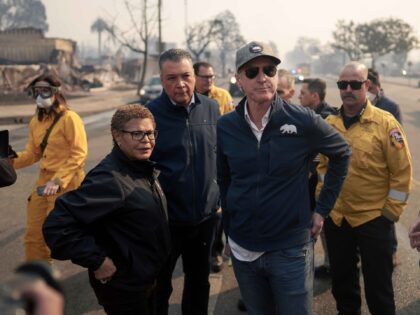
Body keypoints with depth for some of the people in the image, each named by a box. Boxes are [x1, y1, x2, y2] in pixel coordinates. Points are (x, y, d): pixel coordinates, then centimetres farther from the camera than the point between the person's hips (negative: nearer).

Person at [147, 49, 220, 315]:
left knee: (200, 281, 22)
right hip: (165, 221, -3)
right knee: (159, 287, 13)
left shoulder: (211, 108, -2)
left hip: (206, 217, 4)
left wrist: (221, 196, 10)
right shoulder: (150, 114, -13)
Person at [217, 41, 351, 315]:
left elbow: (342, 153, 3)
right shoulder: (225, 126, -3)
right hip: (242, 250, 3)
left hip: (291, 249, -2)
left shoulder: (303, 121, -12)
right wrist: (229, 228, 11)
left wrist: (323, 209, 3)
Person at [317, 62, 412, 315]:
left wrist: (391, 211, -9)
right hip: (336, 218, 5)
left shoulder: (385, 122, -12)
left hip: (374, 219, -4)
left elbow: (402, 171, -10)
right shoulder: (329, 123, 2)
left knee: (377, 285, 8)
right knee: (342, 280, 20)